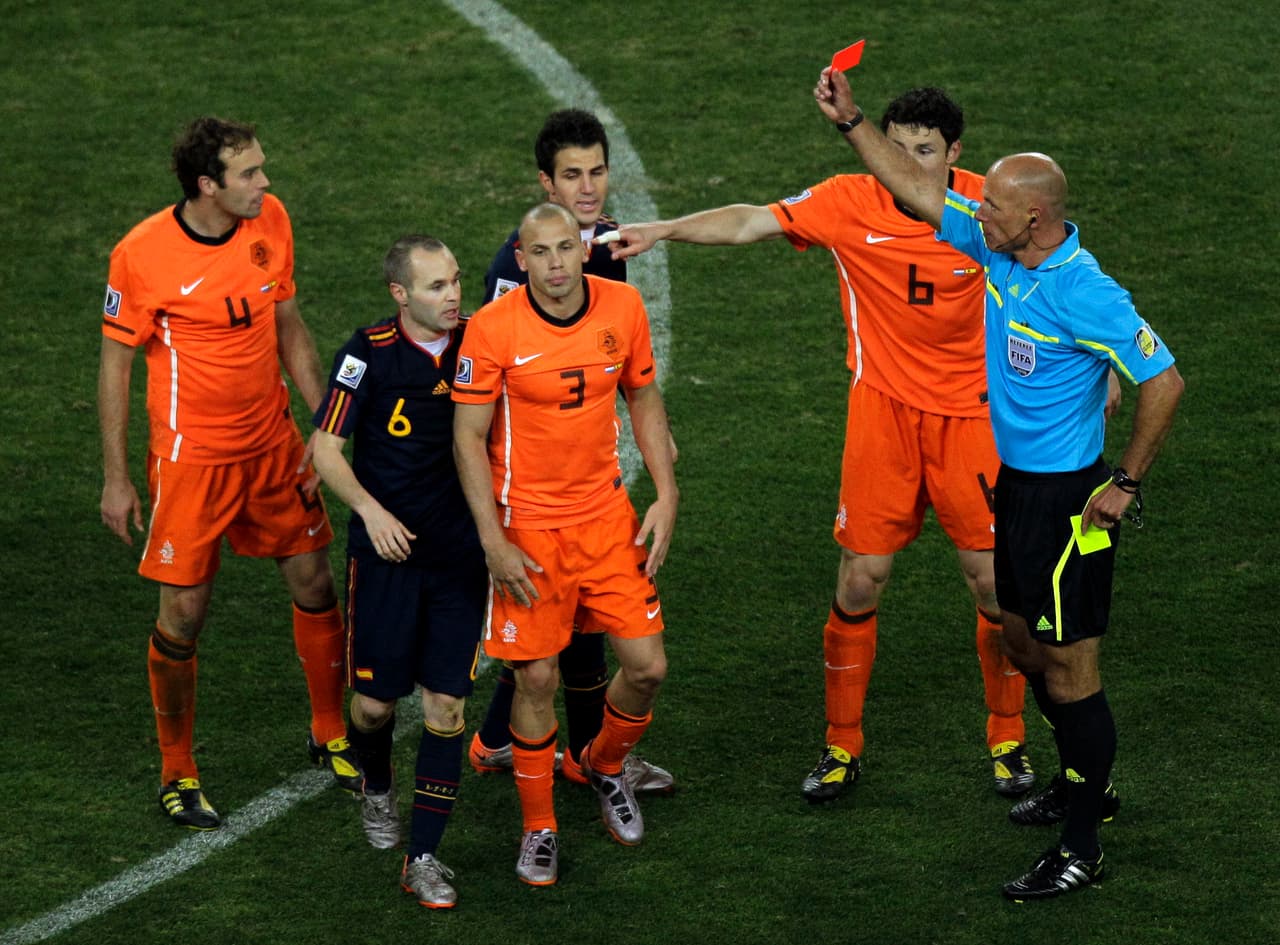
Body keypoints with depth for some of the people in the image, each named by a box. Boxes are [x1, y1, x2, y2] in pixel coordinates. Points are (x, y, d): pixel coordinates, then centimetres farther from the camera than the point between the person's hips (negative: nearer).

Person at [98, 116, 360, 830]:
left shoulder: (271, 221, -3)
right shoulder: (144, 254, -18)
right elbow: (116, 364, -8)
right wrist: (117, 478, -7)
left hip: (275, 445, 5)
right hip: (192, 456, -5)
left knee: (315, 585, 11)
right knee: (184, 615, 0)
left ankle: (331, 735, 31)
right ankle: (178, 773, 18)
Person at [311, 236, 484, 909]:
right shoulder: (370, 354, -10)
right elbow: (325, 448, -5)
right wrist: (371, 509, -19)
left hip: (460, 551, 2)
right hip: (387, 549, -2)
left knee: (446, 704, -3)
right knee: (374, 699, 4)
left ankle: (423, 858, 3)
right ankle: (377, 789, 39)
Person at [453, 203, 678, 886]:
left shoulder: (623, 307, -4)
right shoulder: (492, 329, -15)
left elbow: (644, 399, 10)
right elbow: (468, 437, -10)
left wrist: (666, 496, 3)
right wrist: (493, 542, -14)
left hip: (606, 515, 3)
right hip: (528, 526, -3)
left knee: (646, 667, 1)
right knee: (537, 680, -1)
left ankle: (604, 766, 32)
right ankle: (538, 828, 19)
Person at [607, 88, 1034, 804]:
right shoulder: (851, 203, -10)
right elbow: (751, 222, -17)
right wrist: (663, 230, -29)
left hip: (969, 409, 0)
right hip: (883, 407, 0)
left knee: (993, 579, 1)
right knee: (861, 579, 0)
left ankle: (1008, 740, 22)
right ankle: (843, 747, 16)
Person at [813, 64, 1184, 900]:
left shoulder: (1084, 294, -25)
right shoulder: (1002, 249, 0)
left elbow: (1163, 380, -21)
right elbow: (919, 192, 12)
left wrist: (1126, 485, -16)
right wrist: (851, 121, 8)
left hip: (1065, 497, -9)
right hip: (1016, 484, 9)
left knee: (1069, 667, -3)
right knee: (1026, 643, 22)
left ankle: (1082, 849, 5)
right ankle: (1086, 782, 42)